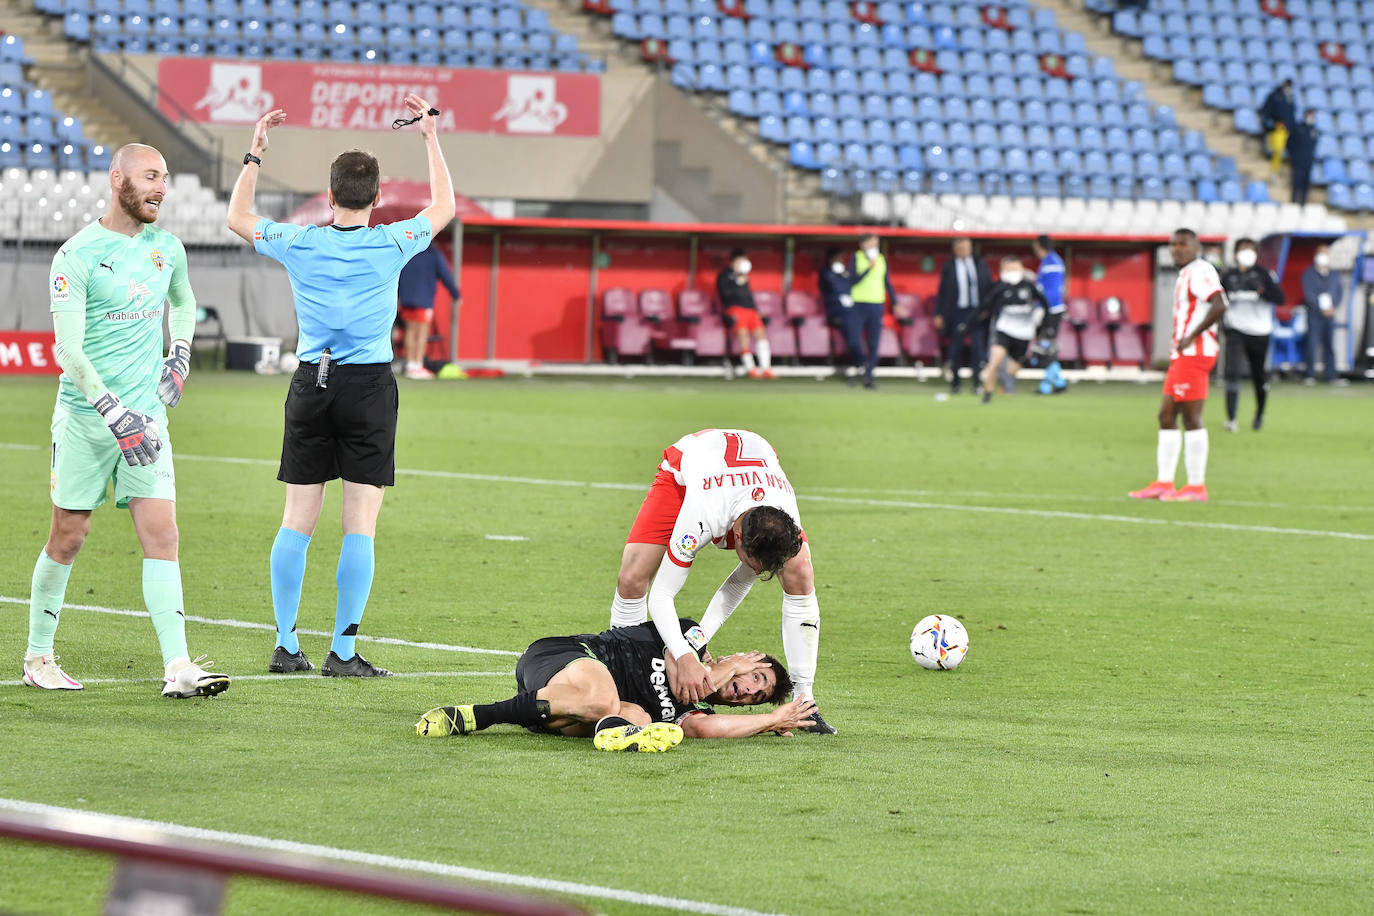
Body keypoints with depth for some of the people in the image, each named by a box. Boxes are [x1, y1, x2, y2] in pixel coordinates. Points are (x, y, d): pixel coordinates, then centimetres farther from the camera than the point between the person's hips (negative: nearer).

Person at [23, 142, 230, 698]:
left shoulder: (167, 248, 8)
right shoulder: (78, 255, -11)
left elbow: (183, 302, 31)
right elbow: (69, 350, -16)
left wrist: (179, 359, 14)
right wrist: (117, 413, -22)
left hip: (147, 416, 4)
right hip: (85, 417, -4)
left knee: (161, 535, -6)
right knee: (68, 538, 2)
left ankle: (178, 668, -12)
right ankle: (38, 657, 19)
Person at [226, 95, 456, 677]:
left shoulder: (300, 244, -1)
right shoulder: (390, 246, -6)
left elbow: (237, 218, 17)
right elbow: (443, 208, 12)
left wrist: (255, 151, 21)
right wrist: (431, 137, 17)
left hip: (311, 384, 3)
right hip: (369, 385, -3)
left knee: (297, 521, 6)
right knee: (360, 525, -2)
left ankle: (285, 646, 7)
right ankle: (343, 652, -4)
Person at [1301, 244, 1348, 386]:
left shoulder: (1334, 275, 15)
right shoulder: (1308, 274, 2)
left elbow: (1339, 292, 11)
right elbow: (1309, 294, -7)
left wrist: (1333, 307, -7)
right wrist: (1322, 309, -13)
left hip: (1330, 314, 4)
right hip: (1314, 315, -4)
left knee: (1330, 346, 2)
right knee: (1312, 345, -6)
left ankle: (1330, 376, 4)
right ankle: (1309, 376, 1)